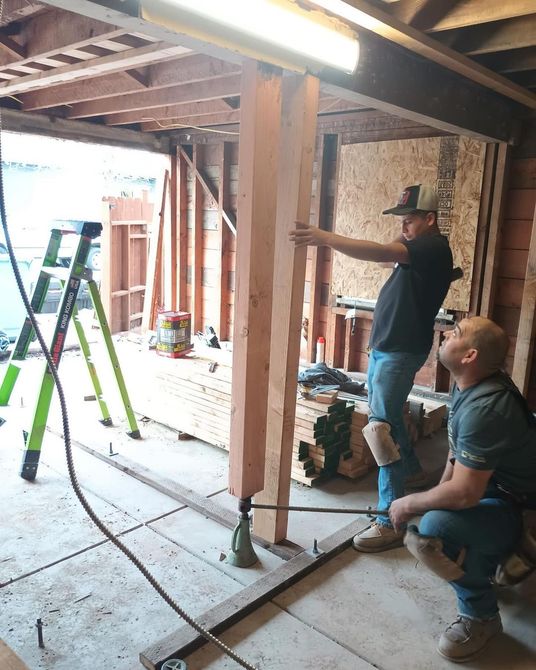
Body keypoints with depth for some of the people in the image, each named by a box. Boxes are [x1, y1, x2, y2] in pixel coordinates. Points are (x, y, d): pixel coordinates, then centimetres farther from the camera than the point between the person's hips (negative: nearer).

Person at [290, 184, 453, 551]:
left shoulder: (433, 247, -16)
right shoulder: (417, 247, 17)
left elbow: (380, 253, -32)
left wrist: (326, 238, -39)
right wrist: (404, 236, 1)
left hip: (401, 352, -11)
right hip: (383, 347, 11)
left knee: (381, 427, -15)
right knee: (389, 414, 23)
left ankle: (391, 522, -11)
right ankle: (411, 469, 46)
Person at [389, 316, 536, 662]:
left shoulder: (483, 408, -34)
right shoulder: (471, 384, -2)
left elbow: (464, 494, -33)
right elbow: (459, 449, 12)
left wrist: (409, 504, -18)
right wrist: (439, 494, 6)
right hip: (495, 490, 10)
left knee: (433, 529, -32)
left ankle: (480, 615, -6)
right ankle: (486, 562, 31)